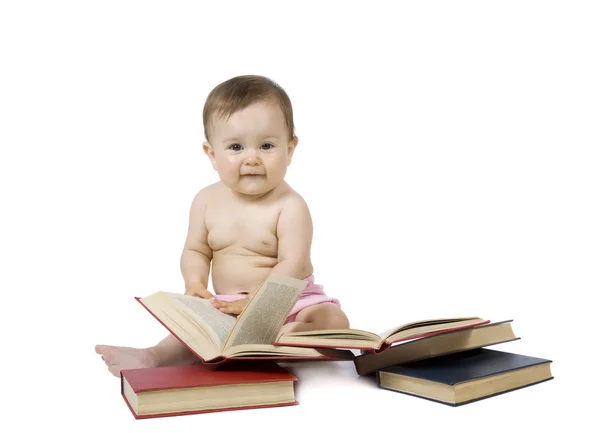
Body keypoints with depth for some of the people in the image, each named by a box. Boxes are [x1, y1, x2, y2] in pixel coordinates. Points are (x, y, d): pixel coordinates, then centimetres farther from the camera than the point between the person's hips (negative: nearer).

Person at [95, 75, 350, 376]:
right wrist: (195, 285, -15)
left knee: (334, 320, -29)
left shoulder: (289, 206, -16)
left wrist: (256, 300, -34)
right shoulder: (207, 201, 0)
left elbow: (292, 265, -22)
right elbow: (196, 251, 7)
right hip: (228, 306, 4)